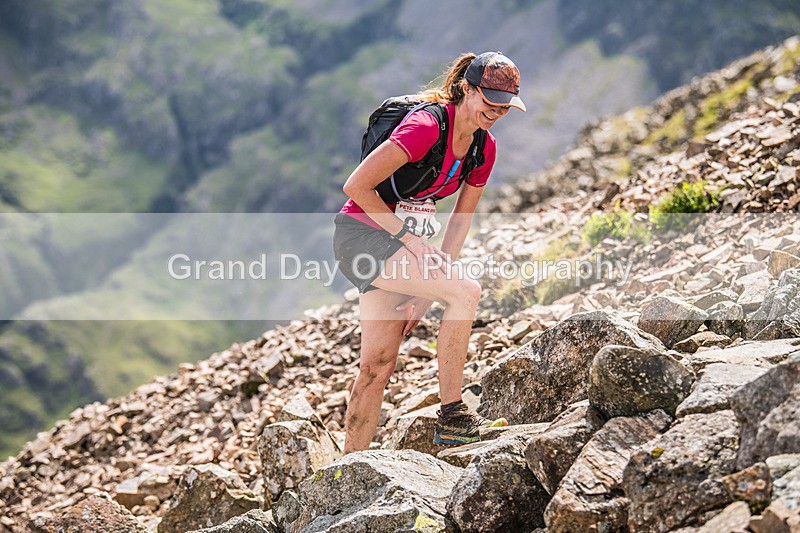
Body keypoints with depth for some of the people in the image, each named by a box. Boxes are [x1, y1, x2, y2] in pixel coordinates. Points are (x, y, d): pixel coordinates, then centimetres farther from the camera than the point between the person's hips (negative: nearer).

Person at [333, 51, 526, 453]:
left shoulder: (485, 148, 4)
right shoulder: (427, 126, -21)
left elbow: (459, 223, 7)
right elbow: (357, 186, -22)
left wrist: (428, 291, -1)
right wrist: (409, 238, -19)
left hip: (399, 241, 8)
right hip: (361, 234, -8)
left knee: (378, 365, 5)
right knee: (466, 292, -23)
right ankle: (452, 419, -16)